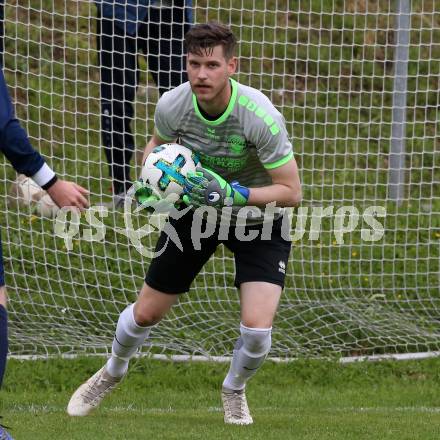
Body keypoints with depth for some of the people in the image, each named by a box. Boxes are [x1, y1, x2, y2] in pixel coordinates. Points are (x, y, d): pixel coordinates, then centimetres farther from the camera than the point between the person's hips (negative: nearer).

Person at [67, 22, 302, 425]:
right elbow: (158, 143, 6)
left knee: (257, 327, -18)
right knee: (146, 313, 7)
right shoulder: (172, 105, -21)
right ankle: (112, 374, 42)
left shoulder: (260, 116, -33)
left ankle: (234, 391, 17)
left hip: (258, 220, -3)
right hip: (196, 209, 3)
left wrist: (234, 194, -37)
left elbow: (292, 191, -26)